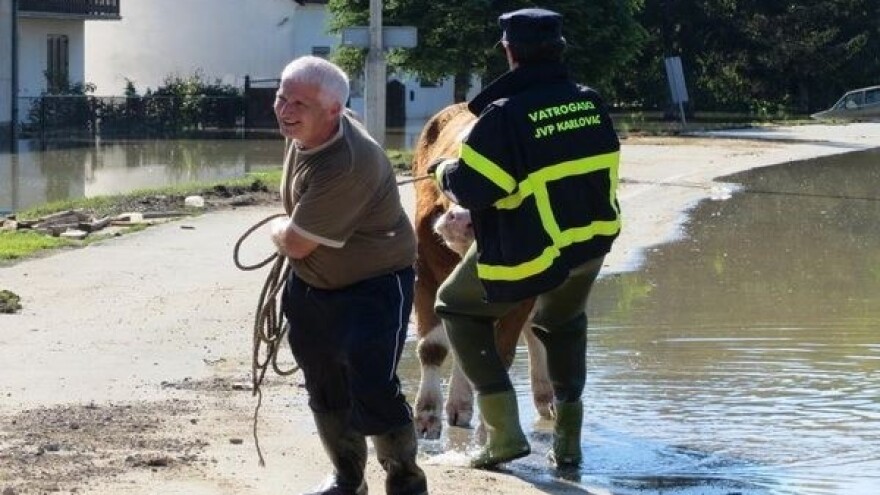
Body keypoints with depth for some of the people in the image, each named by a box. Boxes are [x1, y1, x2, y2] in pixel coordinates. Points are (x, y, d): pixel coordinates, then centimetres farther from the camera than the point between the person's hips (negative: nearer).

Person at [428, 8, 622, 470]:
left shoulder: (505, 114, -19)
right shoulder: (590, 103, 0)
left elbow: (469, 188, -18)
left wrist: (444, 170, 4)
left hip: (528, 252, -6)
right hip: (591, 242, 6)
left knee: (458, 309, 18)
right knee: (562, 323, 32)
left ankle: (504, 430, 8)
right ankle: (567, 439, 28)